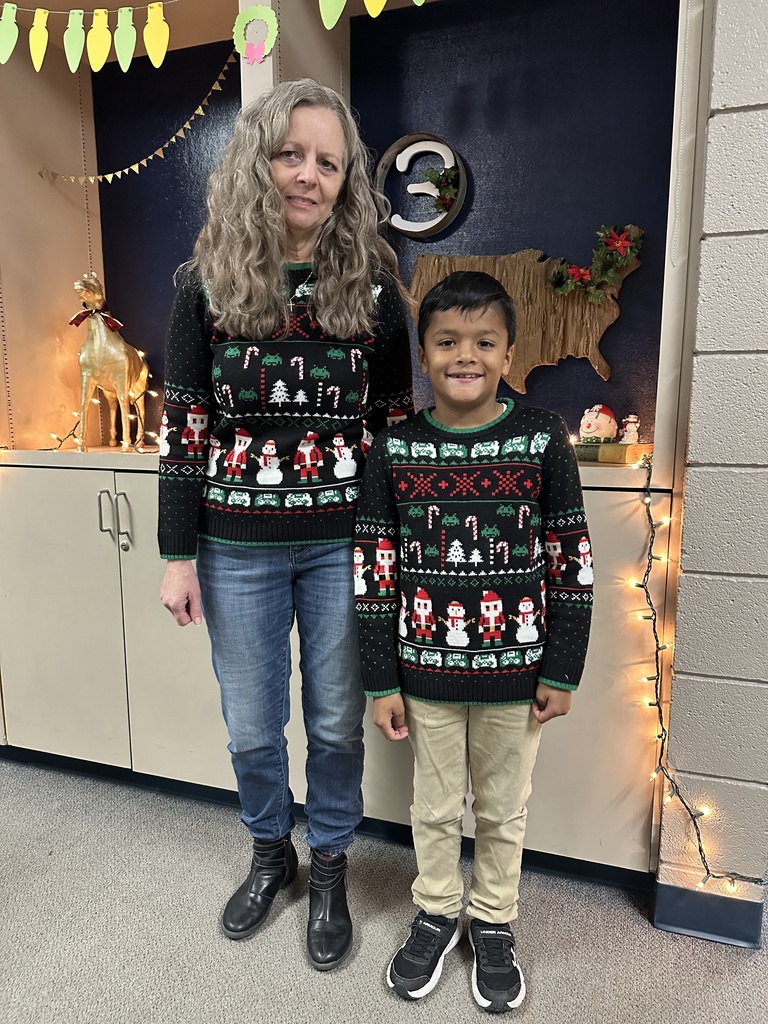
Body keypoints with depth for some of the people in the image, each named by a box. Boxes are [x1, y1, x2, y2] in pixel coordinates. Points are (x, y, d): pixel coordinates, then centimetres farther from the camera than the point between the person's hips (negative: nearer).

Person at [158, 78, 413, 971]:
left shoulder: (372, 284, 0)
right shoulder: (206, 282, 0)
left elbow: (396, 419, 3)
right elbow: (186, 424, 0)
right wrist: (178, 553, -2)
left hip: (342, 543, 0)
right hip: (238, 546, 1)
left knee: (336, 721, 13)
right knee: (251, 725, 15)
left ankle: (329, 867, 40)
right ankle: (270, 852, 45)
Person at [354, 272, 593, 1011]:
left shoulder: (543, 440, -9)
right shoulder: (394, 449, -7)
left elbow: (573, 563, -4)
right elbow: (375, 572, -4)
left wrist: (562, 672, -4)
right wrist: (381, 682, -3)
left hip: (515, 672, 0)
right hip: (426, 671, 1)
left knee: (503, 810, 19)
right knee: (434, 806, 20)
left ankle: (494, 923, 44)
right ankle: (437, 914, 46)